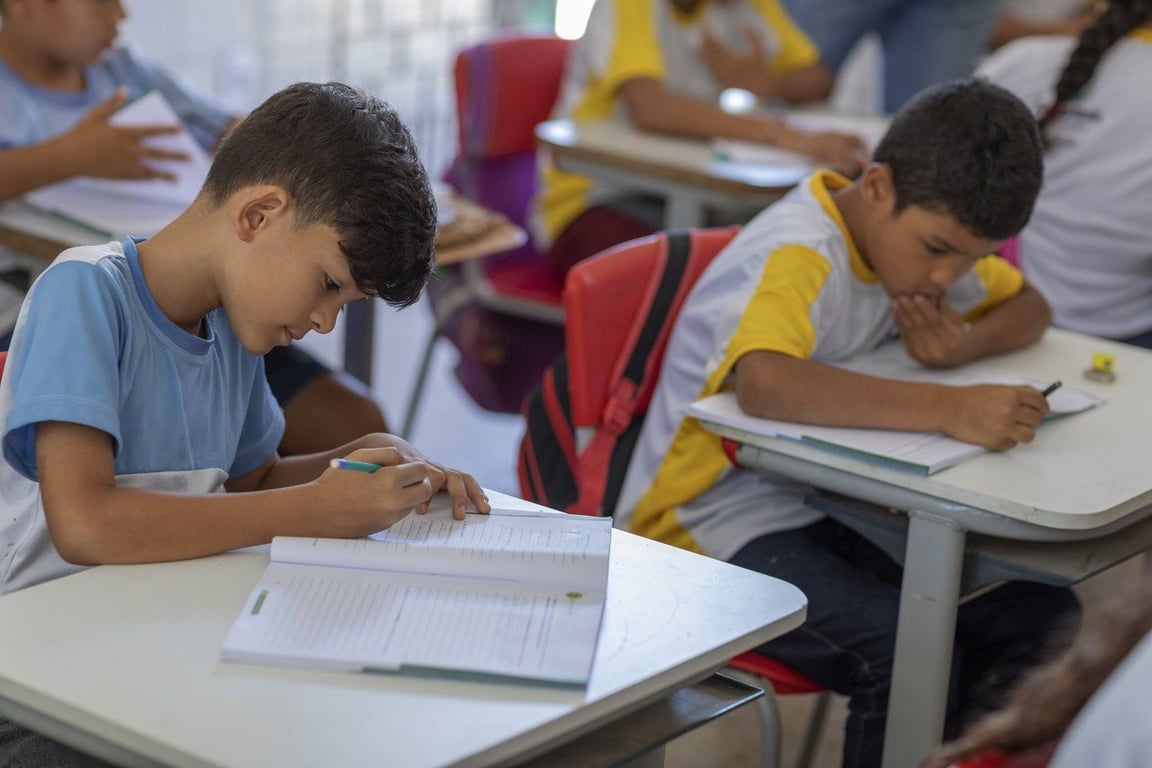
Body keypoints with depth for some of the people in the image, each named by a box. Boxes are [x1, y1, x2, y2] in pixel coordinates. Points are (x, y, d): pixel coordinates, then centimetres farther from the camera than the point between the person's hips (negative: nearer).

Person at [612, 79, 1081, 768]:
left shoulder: (916, 233, 4)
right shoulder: (798, 257, -23)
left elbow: (1030, 309, 17)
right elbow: (764, 381, -42)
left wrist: (964, 344, -6)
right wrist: (949, 409, -44)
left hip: (828, 504, 8)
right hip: (710, 528, -8)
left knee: (1038, 616, -11)